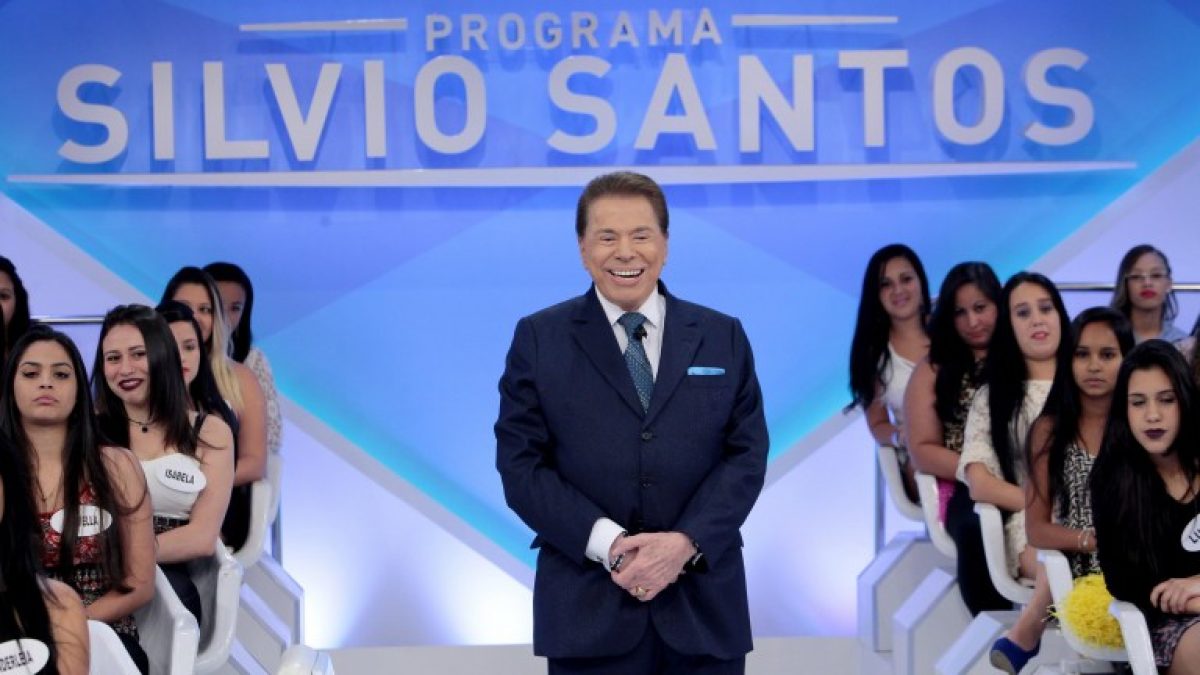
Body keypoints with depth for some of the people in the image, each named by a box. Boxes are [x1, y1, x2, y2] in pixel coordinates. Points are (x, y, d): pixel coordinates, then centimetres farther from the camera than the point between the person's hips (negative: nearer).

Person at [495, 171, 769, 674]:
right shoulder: (539, 339, 4)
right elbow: (521, 463, -2)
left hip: (704, 606, 2)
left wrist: (686, 542, -13)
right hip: (588, 610, -1)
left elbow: (746, 455, 3)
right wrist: (608, 544, -15)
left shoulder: (724, 337, 9)